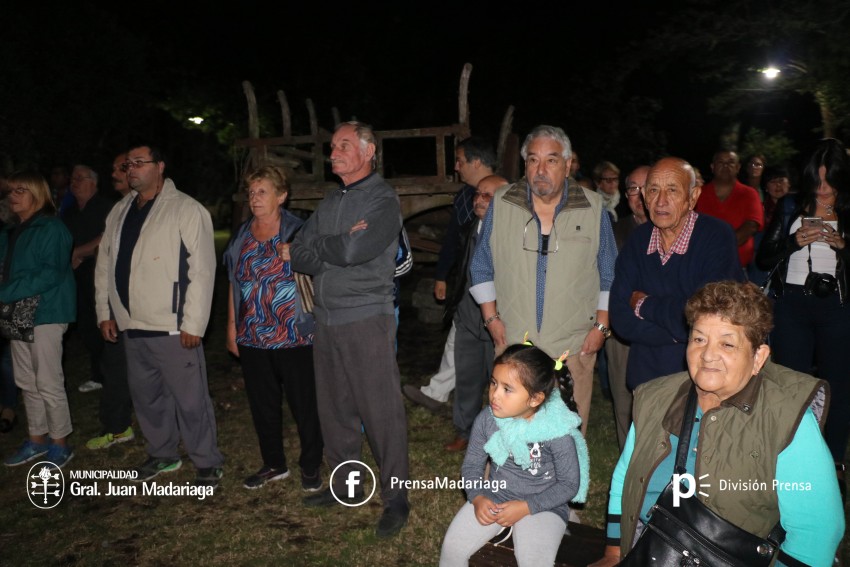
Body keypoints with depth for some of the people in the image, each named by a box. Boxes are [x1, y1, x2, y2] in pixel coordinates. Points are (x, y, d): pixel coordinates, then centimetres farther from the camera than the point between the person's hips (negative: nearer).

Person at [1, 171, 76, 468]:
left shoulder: (51, 229, -11)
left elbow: (50, 274, -20)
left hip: (45, 313, -8)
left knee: (48, 383, -2)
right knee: (26, 382, 15)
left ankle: (60, 444, 12)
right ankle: (37, 439, 28)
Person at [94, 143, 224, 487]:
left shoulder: (186, 209, -9)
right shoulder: (119, 212, 14)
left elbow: (202, 269, -14)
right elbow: (104, 263, 18)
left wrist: (193, 324, -16)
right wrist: (105, 311, 12)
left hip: (172, 327, -7)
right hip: (132, 326, 7)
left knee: (190, 400, 0)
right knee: (145, 395, 19)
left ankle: (208, 464, 16)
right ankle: (162, 454, 37)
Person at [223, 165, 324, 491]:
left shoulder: (298, 232, -6)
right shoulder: (242, 236, 9)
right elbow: (235, 284, 13)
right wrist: (232, 326, 13)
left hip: (294, 338, -5)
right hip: (252, 339, 5)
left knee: (304, 404, 4)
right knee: (262, 405, 14)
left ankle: (311, 466, 22)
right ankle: (274, 464, 32)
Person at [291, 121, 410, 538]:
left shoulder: (383, 201, -7)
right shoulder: (329, 203, 15)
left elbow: (352, 251, -22)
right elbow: (298, 257, 5)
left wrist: (317, 245, -3)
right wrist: (338, 244, -11)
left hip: (366, 320, -7)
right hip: (326, 320, 7)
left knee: (381, 413, -2)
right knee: (334, 409, 15)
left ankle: (396, 499, 11)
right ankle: (344, 483, 32)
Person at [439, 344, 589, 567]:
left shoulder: (557, 432, -23)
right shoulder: (486, 420, -12)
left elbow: (569, 484, -12)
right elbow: (472, 466, 2)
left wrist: (525, 507, -19)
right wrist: (477, 498, -17)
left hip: (543, 505, -3)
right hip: (493, 498, 4)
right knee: (452, 548, -9)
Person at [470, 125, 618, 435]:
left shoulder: (594, 208, 2)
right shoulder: (501, 204, 3)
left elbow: (610, 275, 10)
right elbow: (481, 267, 11)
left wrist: (602, 326, 3)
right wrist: (491, 318, 4)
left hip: (574, 349, 0)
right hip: (512, 343, 1)